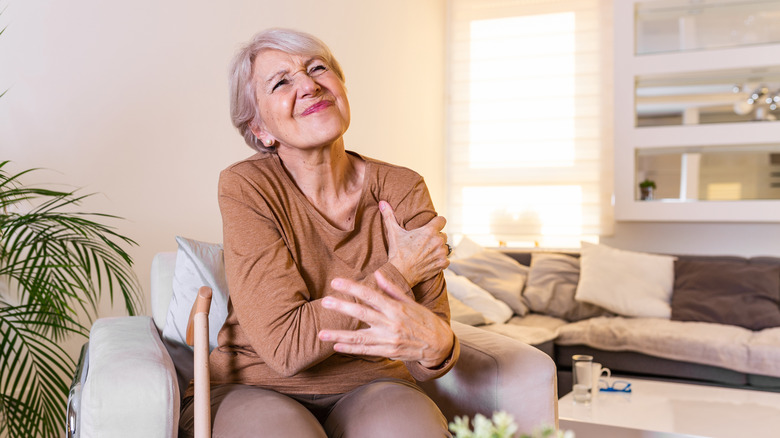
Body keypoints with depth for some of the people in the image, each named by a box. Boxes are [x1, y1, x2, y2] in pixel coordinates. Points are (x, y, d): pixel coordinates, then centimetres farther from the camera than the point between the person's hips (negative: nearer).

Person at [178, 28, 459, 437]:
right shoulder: (245, 188, -12)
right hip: (252, 390, -1)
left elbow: (430, 364, -6)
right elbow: (287, 346, -20)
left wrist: (432, 342, -30)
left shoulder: (403, 191, -5)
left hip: (366, 388, 2)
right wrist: (397, 273, -15)